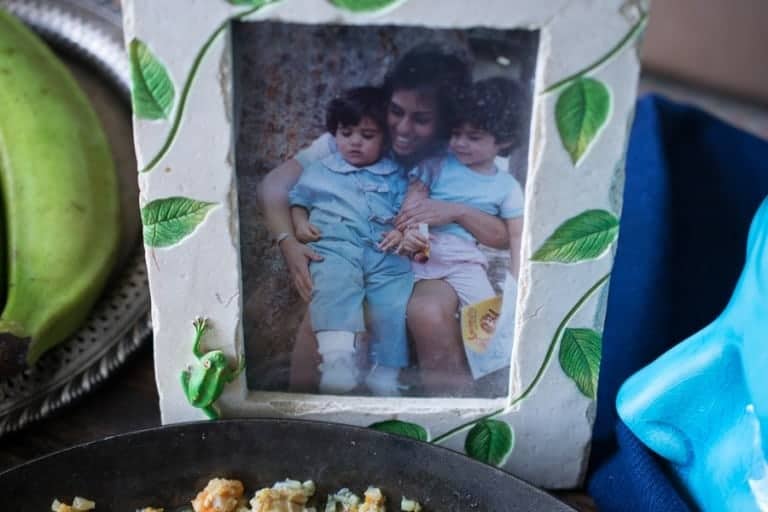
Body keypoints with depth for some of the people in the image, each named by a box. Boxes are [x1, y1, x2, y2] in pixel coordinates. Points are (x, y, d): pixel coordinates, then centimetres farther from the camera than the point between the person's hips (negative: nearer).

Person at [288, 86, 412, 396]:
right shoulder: (319, 171, 25)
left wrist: (402, 232, -6)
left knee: (394, 303, -21)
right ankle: (337, 358, -45)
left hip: (385, 250, 1)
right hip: (335, 244, -1)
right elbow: (297, 200, 26)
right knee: (334, 287, -33)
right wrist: (300, 224, 5)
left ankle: (385, 373, -11)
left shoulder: (395, 177, 23)